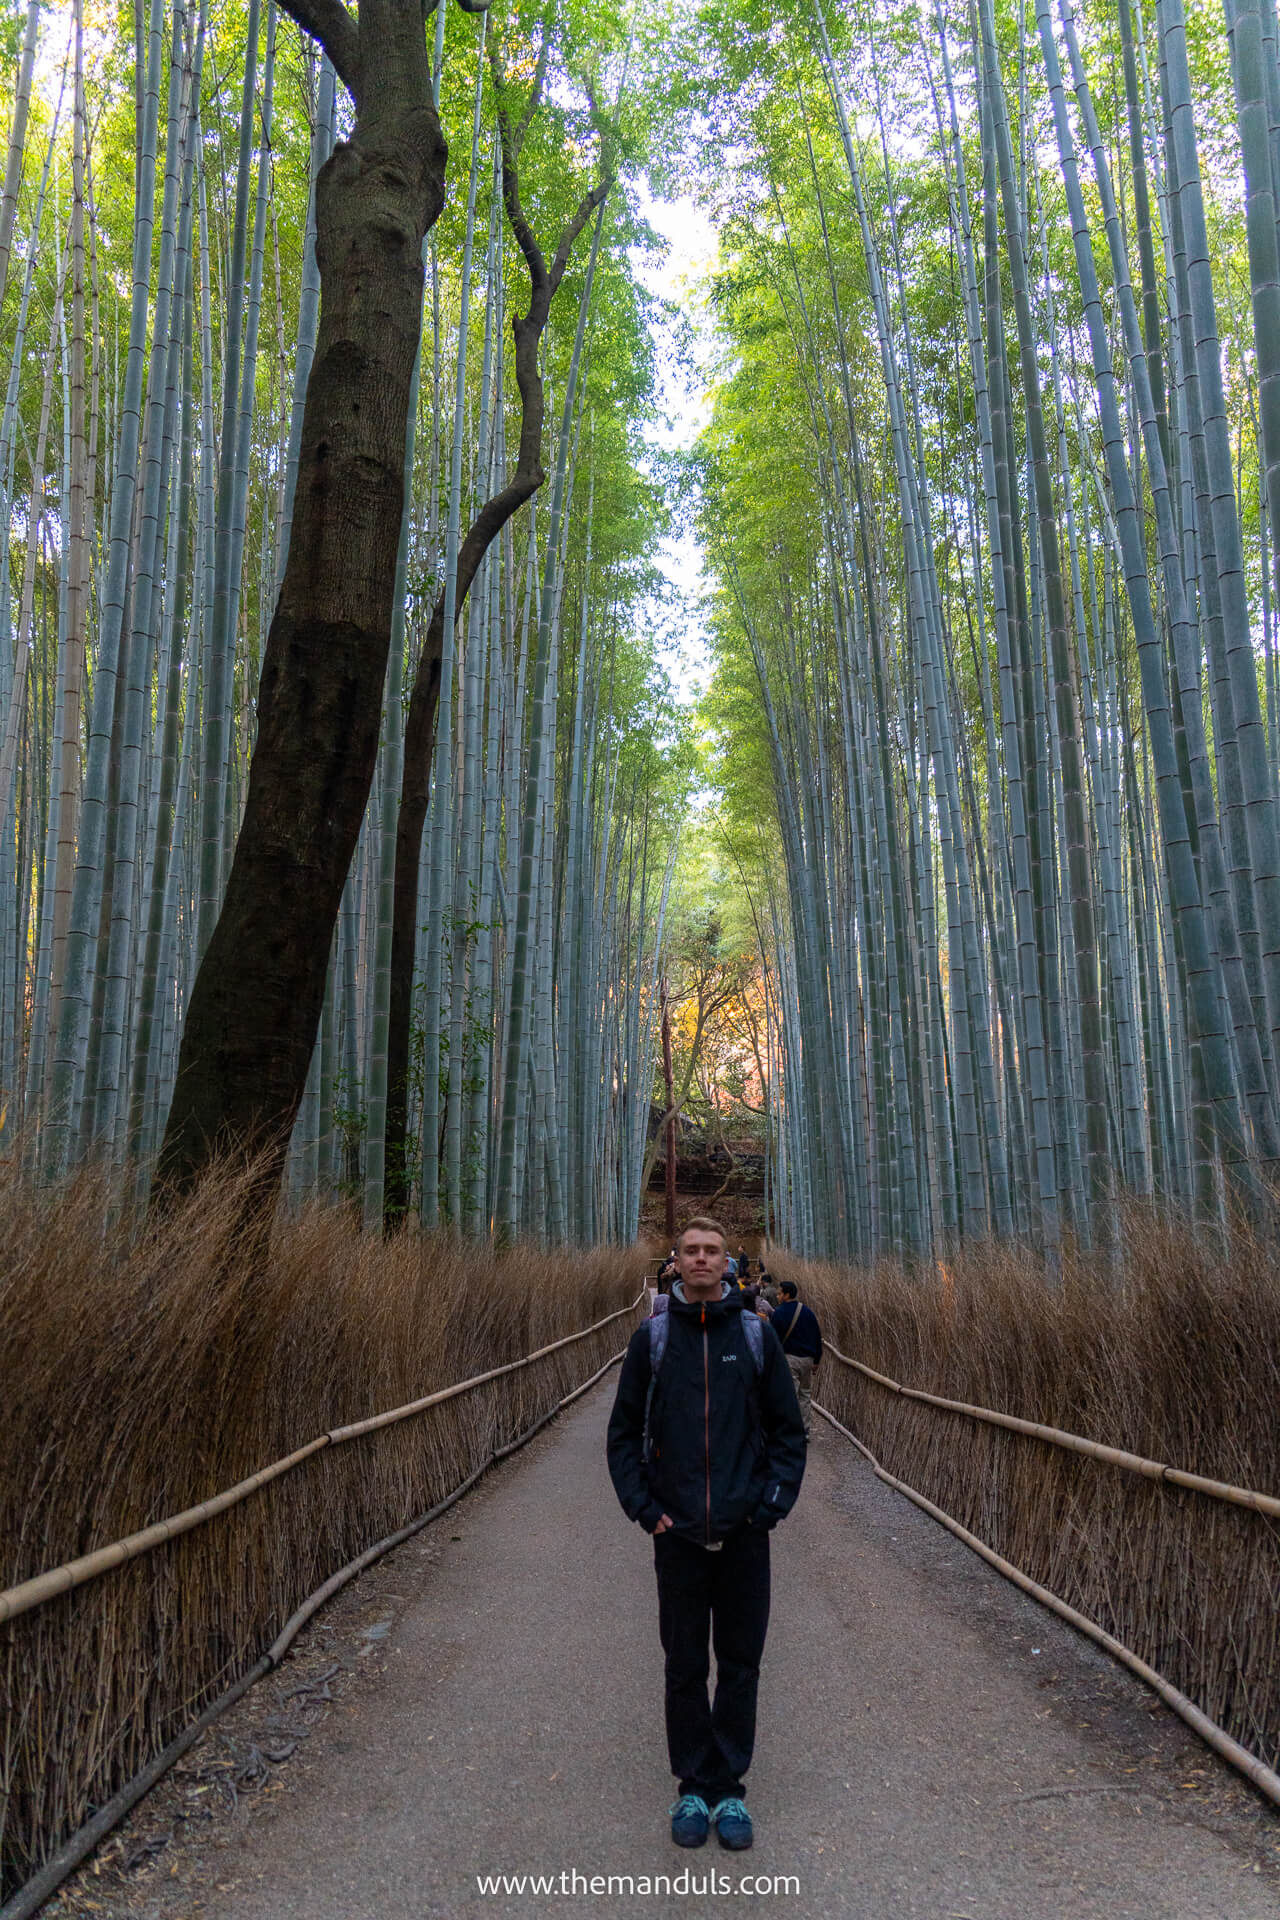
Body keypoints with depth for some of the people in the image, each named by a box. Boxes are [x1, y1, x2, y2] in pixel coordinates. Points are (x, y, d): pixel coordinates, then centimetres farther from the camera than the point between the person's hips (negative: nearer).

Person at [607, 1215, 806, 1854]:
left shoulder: (756, 1335, 0)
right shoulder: (651, 1338, 0)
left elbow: (789, 1430, 5)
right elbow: (624, 1432, 6)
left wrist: (773, 1502, -4)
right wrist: (643, 1506, -2)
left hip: (744, 1533, 0)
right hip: (678, 1533, 0)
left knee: (740, 1664, 9)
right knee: (684, 1666, 10)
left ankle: (729, 1787, 24)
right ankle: (694, 1786, 25)